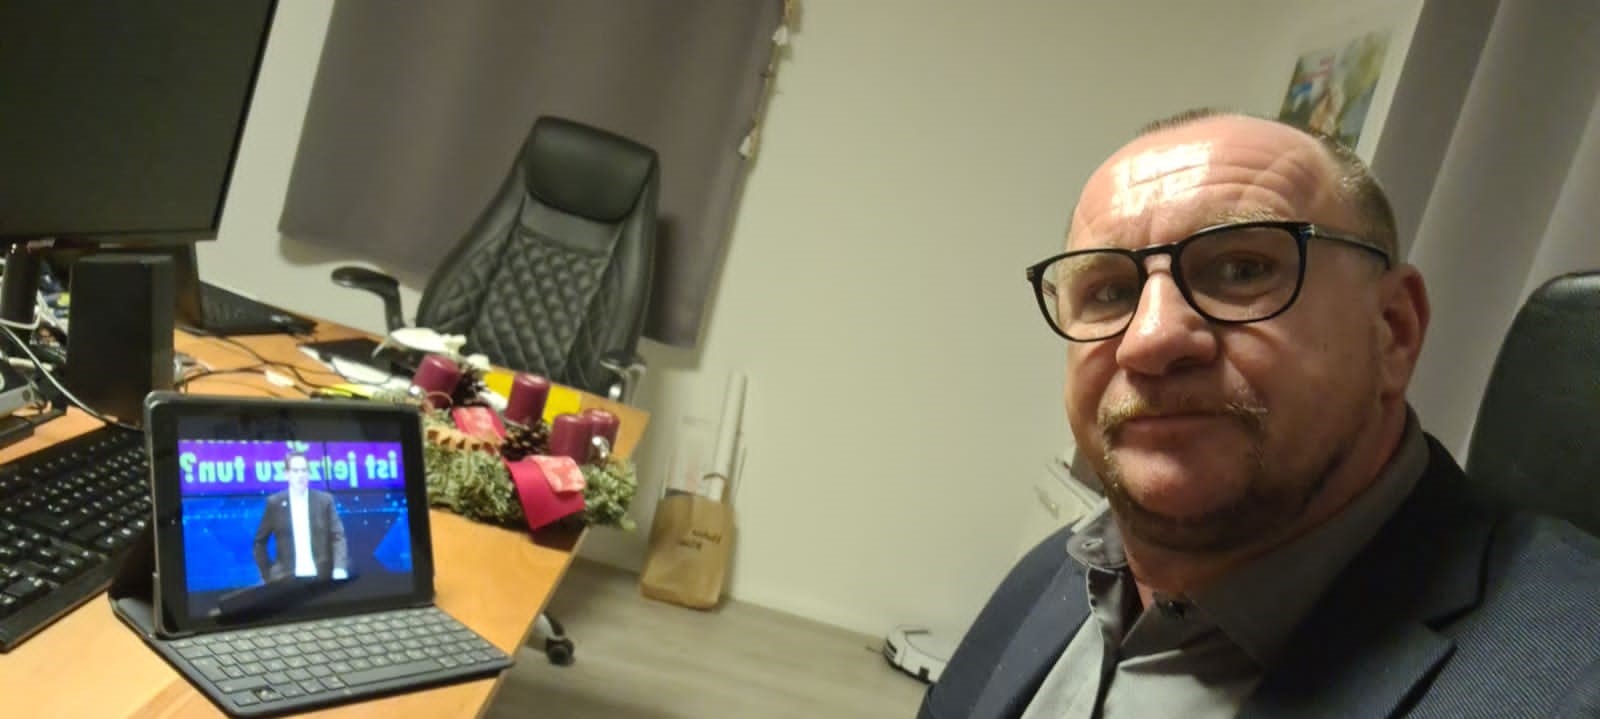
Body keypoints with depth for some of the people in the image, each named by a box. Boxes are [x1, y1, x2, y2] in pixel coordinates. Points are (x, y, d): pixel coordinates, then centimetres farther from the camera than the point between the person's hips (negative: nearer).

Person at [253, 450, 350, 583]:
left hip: (321, 578, 1)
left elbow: (338, 537, 0)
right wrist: (267, 574, 3)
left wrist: (340, 569, -15)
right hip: (287, 579, -1)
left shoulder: (325, 500, 6)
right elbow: (260, 541, 11)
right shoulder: (275, 503, 5)